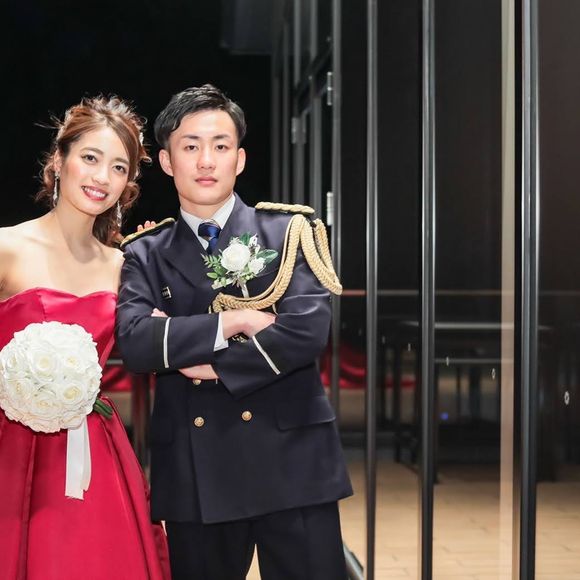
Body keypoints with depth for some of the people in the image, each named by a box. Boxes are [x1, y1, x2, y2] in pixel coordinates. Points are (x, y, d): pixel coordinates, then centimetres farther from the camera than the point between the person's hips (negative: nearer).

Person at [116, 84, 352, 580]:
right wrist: (230, 323, -13)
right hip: (194, 472, 2)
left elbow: (308, 329, -11)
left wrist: (214, 366, -8)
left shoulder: (288, 233, 4)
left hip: (291, 460, -1)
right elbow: (134, 342, -9)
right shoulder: (145, 254, 8)